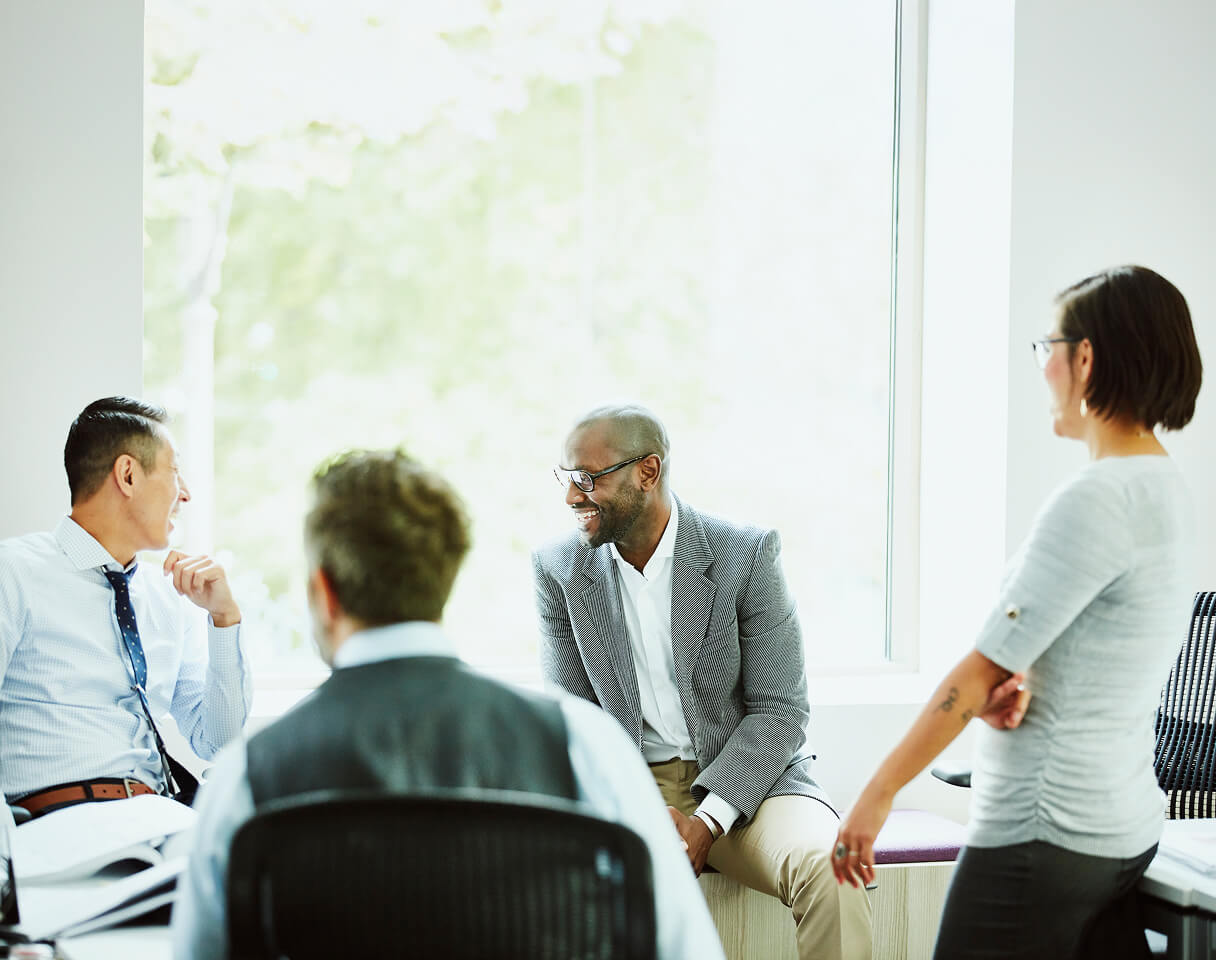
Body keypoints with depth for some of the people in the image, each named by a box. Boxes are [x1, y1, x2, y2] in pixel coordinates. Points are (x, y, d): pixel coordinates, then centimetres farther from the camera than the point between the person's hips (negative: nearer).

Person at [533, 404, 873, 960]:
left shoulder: (747, 554, -7)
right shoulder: (559, 570, 1)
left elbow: (780, 711, -7)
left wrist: (705, 822, -19)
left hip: (743, 778, -1)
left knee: (827, 869, -32)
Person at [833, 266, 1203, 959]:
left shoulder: (1096, 499, -20)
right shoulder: (1165, 486, 9)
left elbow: (983, 667, -17)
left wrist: (879, 794, -11)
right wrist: (1021, 682, -7)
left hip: (1043, 832, -9)